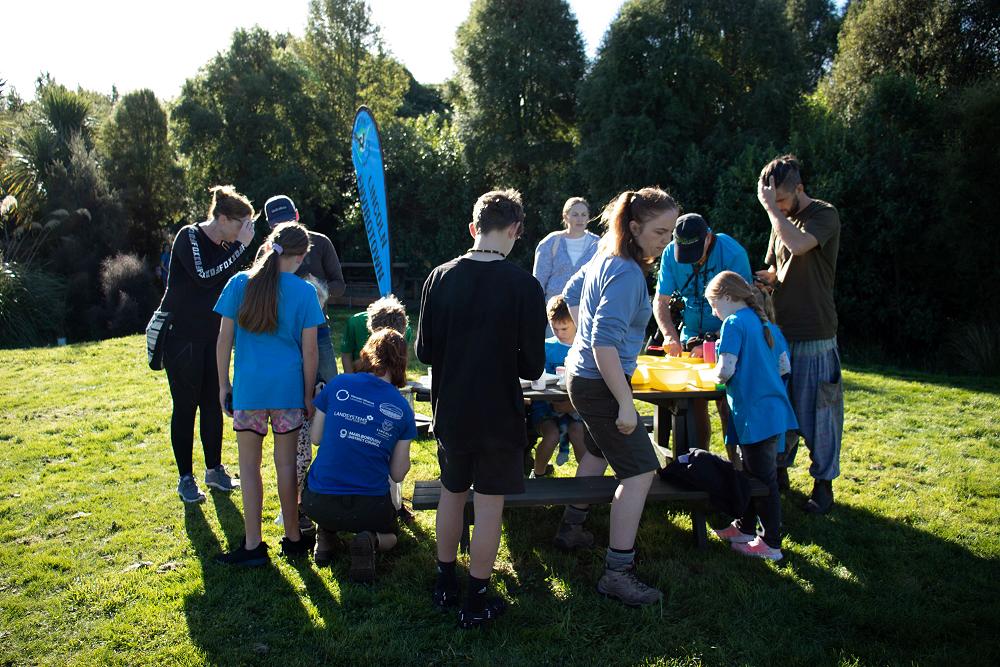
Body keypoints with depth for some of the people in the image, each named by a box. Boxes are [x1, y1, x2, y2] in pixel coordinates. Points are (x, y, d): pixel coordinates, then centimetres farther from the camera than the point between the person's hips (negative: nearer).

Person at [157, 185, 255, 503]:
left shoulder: (227, 247, 7)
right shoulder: (189, 236, -13)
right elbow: (204, 277, -26)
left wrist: (243, 247, -8)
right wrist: (241, 248, -24)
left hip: (212, 338, 7)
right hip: (181, 336, -6)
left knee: (213, 403, 11)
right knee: (185, 406, 1)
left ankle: (215, 469, 24)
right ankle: (186, 479, 12)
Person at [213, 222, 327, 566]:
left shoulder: (239, 283, -1)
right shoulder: (304, 292, -4)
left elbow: (224, 340, 1)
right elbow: (310, 351, -3)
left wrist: (223, 384, 10)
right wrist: (308, 396, 7)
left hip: (248, 387, 0)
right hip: (288, 387, 0)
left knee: (249, 465, 10)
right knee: (286, 463, 12)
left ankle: (253, 546, 14)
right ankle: (292, 538, 24)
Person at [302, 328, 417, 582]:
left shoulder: (337, 385, -5)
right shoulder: (403, 408, -3)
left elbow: (316, 438, 5)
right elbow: (398, 475, 1)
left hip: (318, 504, 2)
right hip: (369, 508, -2)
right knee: (389, 535, 31)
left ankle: (325, 535, 12)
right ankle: (370, 541, -4)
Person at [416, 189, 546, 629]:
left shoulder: (440, 278, -5)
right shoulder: (523, 285, -16)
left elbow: (425, 351, 0)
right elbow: (532, 365, -12)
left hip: (450, 412, 4)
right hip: (499, 417, -4)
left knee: (452, 493, 20)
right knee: (489, 506, 9)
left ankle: (445, 586, 34)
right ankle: (475, 602, 20)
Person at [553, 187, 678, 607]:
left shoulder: (605, 259, 6)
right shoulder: (627, 273, -24)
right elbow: (605, 344, -30)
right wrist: (626, 404, -28)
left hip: (583, 376, 10)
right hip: (601, 384, -10)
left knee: (598, 453, 27)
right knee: (639, 471, -7)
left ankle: (571, 529, 44)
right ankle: (617, 573, -3)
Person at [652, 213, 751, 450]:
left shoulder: (732, 253, -18)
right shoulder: (670, 254, -6)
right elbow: (661, 302, -3)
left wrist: (714, 343, -27)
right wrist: (670, 335, -20)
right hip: (691, 338, 4)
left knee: (726, 404, -9)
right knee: (695, 404, 3)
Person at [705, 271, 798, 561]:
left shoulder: (734, 323, -14)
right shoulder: (760, 320, 12)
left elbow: (726, 370, -23)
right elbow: (783, 366, 19)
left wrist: (717, 374, -1)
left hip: (757, 415, -9)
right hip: (772, 409, 9)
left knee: (764, 479, 1)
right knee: (751, 472, 20)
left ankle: (771, 544, 12)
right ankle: (746, 526, 34)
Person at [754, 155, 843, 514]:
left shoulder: (825, 215, -9)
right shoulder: (781, 220, 13)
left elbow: (798, 245, -29)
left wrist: (771, 206, -19)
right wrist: (760, 278, -1)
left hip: (815, 335, -7)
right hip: (781, 331, 7)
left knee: (817, 409, 1)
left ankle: (823, 482, 13)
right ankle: (779, 469, 26)